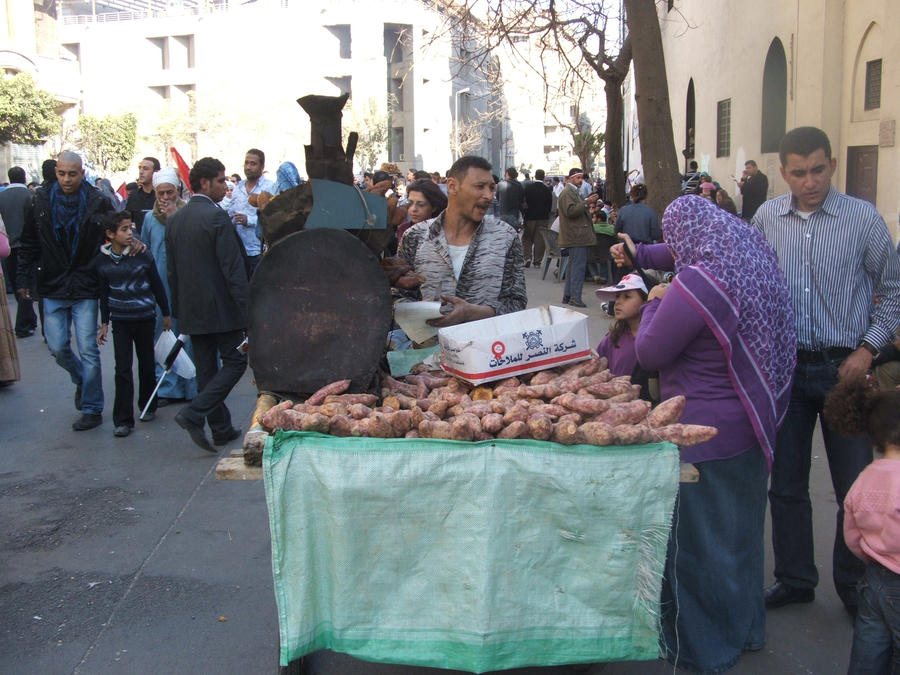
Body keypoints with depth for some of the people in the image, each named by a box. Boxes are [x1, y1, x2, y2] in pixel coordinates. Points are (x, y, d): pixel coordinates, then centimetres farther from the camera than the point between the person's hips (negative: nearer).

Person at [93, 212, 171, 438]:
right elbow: (104, 294, 9)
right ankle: (123, 420, 2)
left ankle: (148, 406, 31)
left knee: (146, 364, 12)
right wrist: (104, 323, 11)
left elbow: (157, 285, 2)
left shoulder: (142, 255, -7)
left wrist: (166, 314, 6)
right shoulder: (101, 261, -2)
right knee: (122, 368, -3)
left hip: (145, 317, 0)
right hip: (120, 320, 1)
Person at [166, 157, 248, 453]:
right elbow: (233, 269, -18)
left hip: (191, 309, 8)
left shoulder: (174, 220, 8)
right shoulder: (217, 217, -15)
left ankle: (221, 429, 20)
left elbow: (171, 270, 13)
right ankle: (193, 414, -7)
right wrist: (247, 308, -14)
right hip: (221, 307, -8)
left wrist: (178, 308, 20)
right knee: (235, 362, 4)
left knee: (206, 369, 12)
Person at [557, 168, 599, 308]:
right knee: (578, 266, -11)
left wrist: (588, 203, 19)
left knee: (573, 265, 14)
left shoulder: (573, 191, 22)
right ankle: (575, 297, -11)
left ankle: (568, 296, 19)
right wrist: (587, 203, -26)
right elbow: (570, 211, -24)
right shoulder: (567, 192, -11)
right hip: (577, 237, -11)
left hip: (577, 236, 11)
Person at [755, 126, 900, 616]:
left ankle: (856, 586, 24)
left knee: (855, 486, 5)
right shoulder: (767, 218, 2)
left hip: (844, 368, -2)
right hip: (785, 367, 3)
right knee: (785, 483, 11)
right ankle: (794, 578, 27)